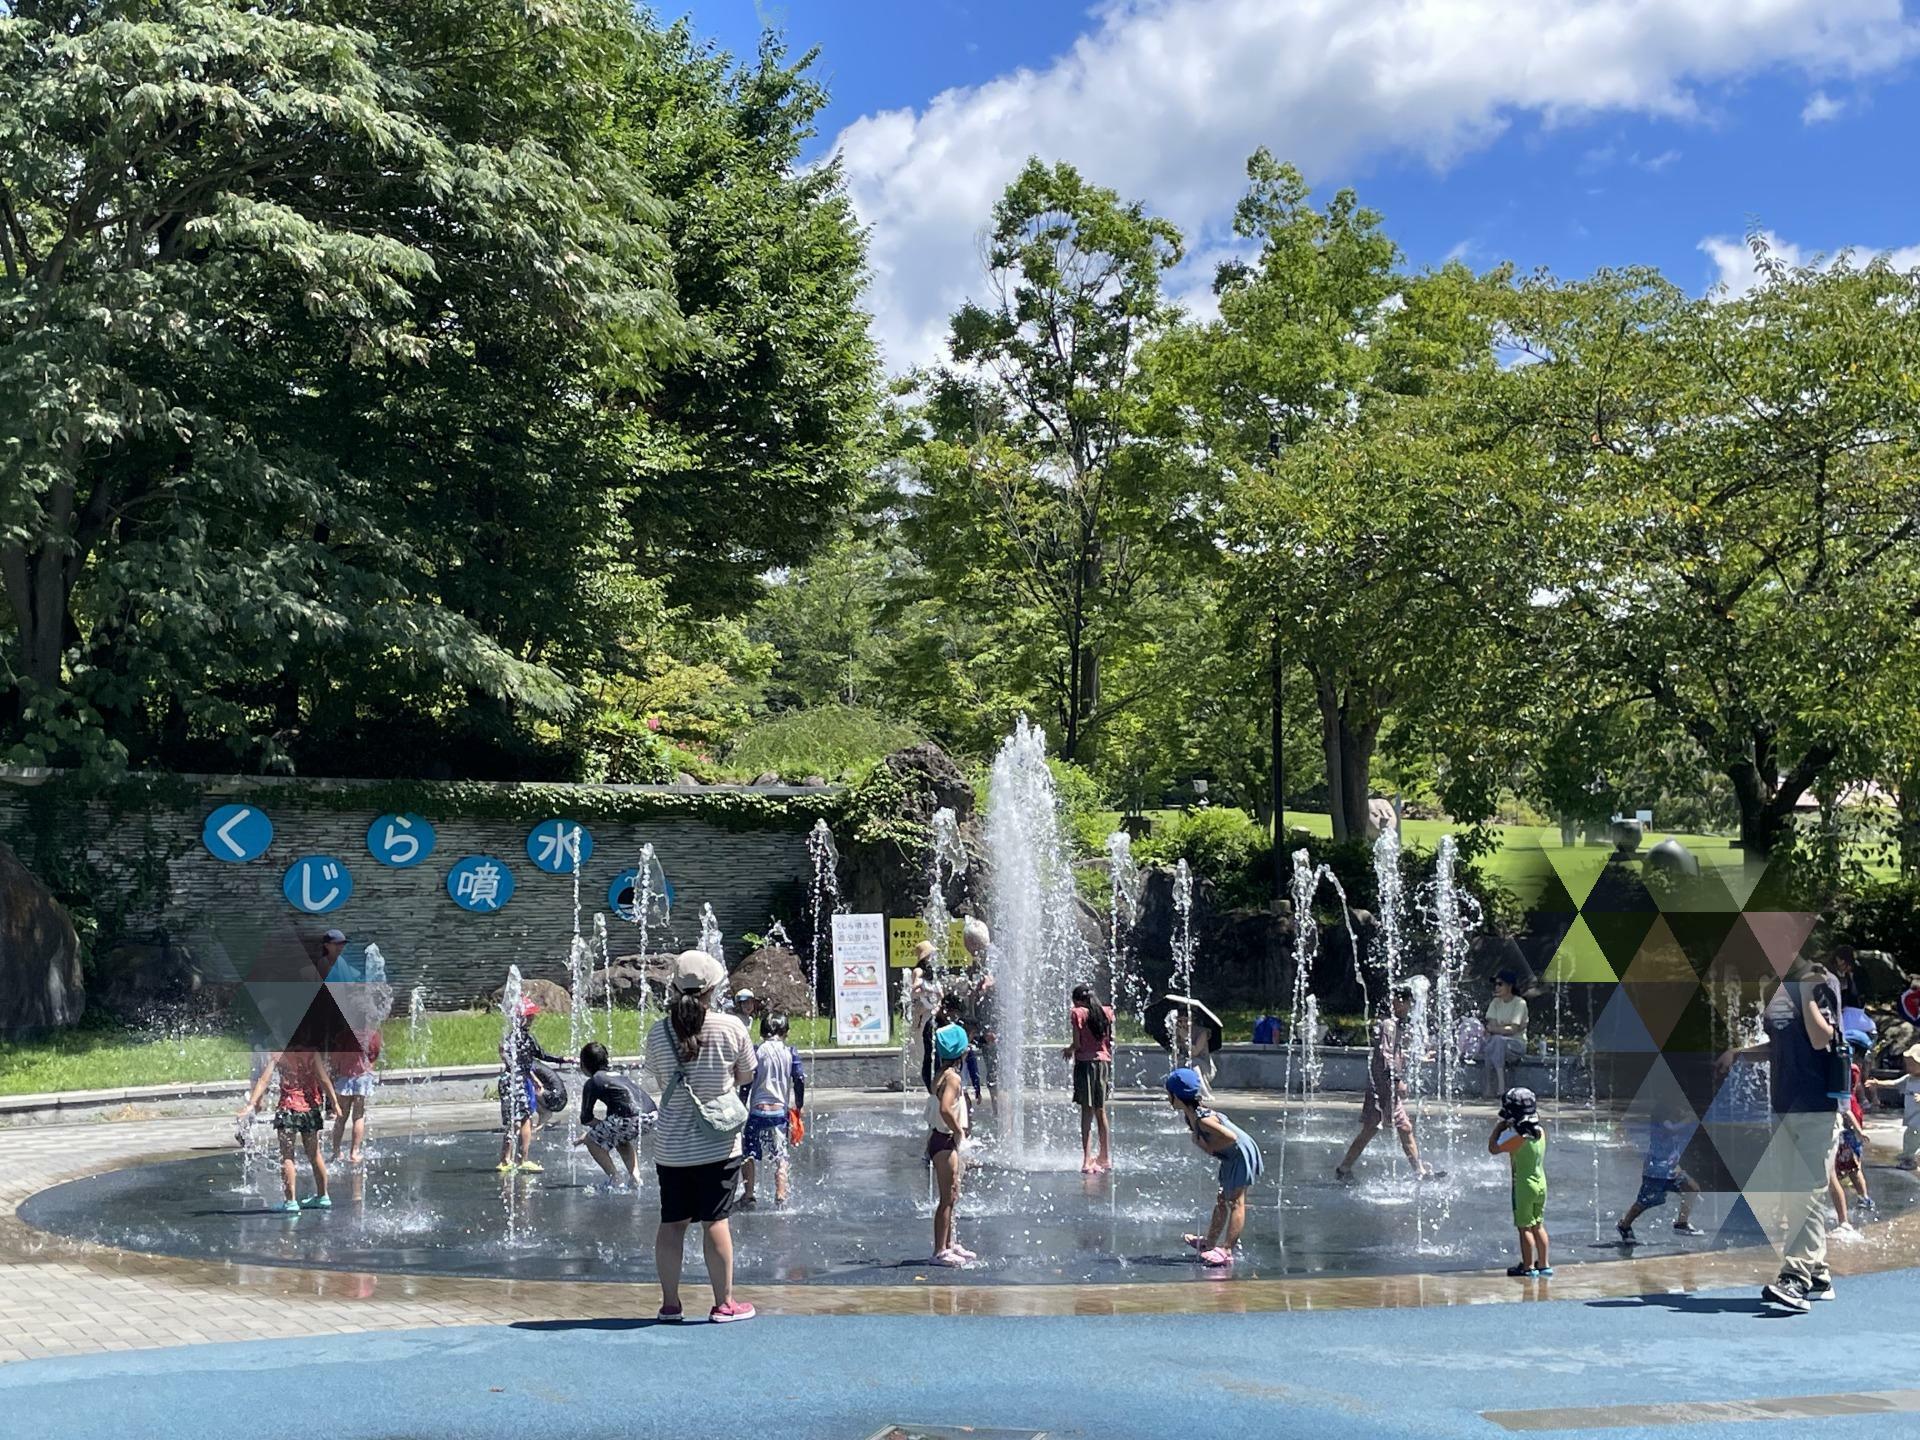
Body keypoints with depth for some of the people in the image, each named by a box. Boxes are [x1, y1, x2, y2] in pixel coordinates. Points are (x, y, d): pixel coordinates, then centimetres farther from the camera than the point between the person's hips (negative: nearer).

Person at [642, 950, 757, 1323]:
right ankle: (724, 1303, 11)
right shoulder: (731, 1027, -11)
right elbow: (745, 1076, 2)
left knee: (672, 1222, 10)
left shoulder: (658, 1032, -5)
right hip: (718, 1145, -2)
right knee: (715, 1221, 4)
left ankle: (670, 1303, 17)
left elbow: (658, 1082, 5)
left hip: (671, 1147, 2)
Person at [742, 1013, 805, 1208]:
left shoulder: (756, 1051, -3)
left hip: (757, 1110, -2)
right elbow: (800, 1079, 0)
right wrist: (799, 1106, 12)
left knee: (749, 1155, 10)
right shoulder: (790, 1052, 2)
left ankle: (748, 1194, 4)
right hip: (781, 1110, 2)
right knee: (780, 1156, 11)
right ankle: (780, 1196, 3)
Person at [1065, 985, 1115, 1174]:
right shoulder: (1106, 1012, 7)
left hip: (1085, 1061, -5)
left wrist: (1068, 1050, 9)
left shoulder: (1078, 1013, -7)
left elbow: (1077, 1043, -10)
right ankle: (1105, 1158, 25)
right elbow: (1110, 1041, 8)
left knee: (1087, 1112, -6)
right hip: (1104, 1062, 5)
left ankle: (1087, 1160, -12)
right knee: (1100, 1111, 17)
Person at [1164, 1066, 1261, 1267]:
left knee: (1235, 1202, -13)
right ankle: (1209, 1243, 31)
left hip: (1242, 1154, -10)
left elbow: (1231, 1137, -34)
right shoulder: (1188, 1115, -3)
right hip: (1230, 1158, 10)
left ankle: (1226, 1251, -20)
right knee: (1222, 1200, 19)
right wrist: (1199, 1140, -3)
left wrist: (1210, 1147, -23)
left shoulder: (1203, 1120, -31)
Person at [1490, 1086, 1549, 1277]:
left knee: (1525, 1227, 2)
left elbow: (1493, 1149, -12)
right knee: (1538, 1225, 16)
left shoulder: (1518, 1138, -22)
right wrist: (1510, 1128, 9)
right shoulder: (1541, 1132, -1)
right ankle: (1544, 1264, 21)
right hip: (1541, 1184, 7)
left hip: (1524, 1185, -7)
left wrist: (1498, 1129, -3)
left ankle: (1528, 1266, 5)